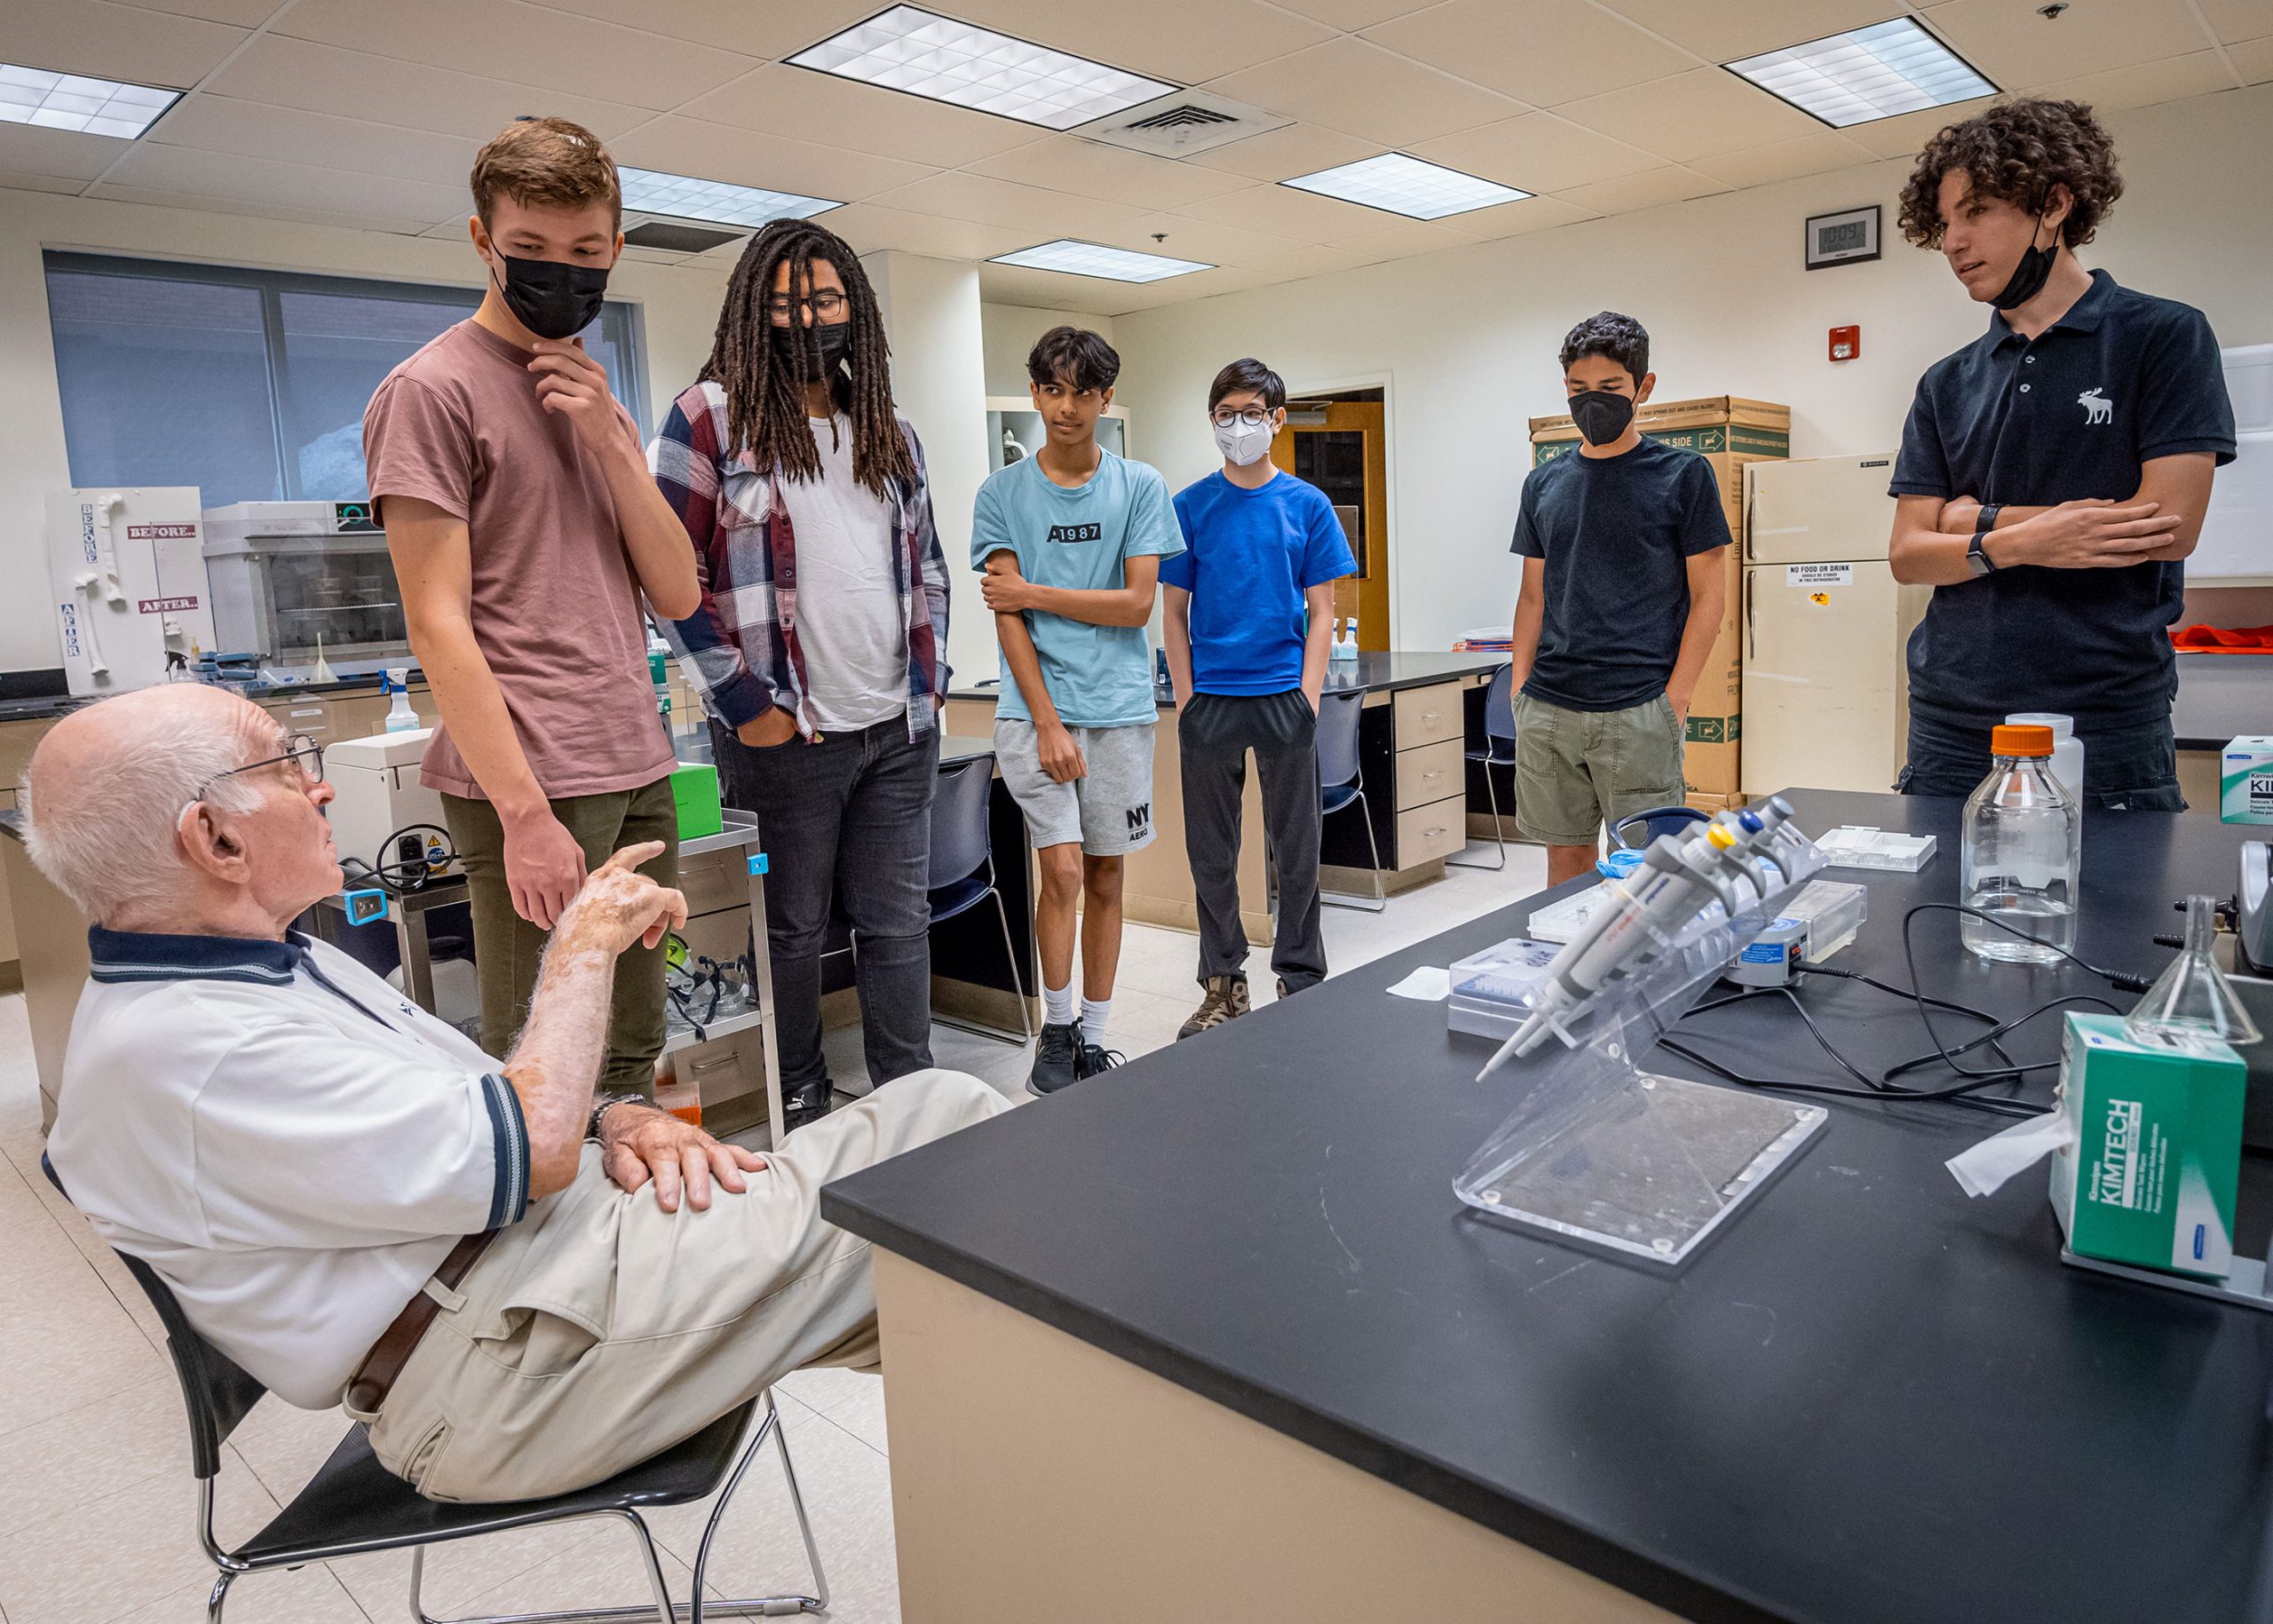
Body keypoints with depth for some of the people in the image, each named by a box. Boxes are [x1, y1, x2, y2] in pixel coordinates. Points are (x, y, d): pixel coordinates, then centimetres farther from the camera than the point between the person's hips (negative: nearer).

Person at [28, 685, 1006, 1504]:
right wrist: (586, 944, -8)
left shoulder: (279, 961, 14)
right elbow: (531, 1151, -22)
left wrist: (617, 1119, -2)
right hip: (508, 1366, -10)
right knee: (947, 1135, -13)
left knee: (934, 1108, -4)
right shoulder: (180, 1054, -19)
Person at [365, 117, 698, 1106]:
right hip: (530, 784, -7)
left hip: (639, 771, 7)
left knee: (630, 1058, 13)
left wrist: (610, 439, -3)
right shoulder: (431, 390, -3)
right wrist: (525, 810, -17)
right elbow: (439, 624, -10)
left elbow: (677, 596, 9)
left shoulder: (594, 401, 19)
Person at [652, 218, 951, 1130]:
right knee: (792, 928, 8)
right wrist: (743, 704, -12)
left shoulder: (890, 432, 14)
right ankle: (798, 1104, 26)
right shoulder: (712, 418, -3)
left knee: (898, 924, 10)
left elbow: (927, 568, 19)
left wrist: (930, 681, 8)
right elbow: (672, 574, -7)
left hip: (899, 731, 5)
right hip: (786, 736, -4)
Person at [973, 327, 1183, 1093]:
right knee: (1064, 868, -8)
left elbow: (1138, 604, -3)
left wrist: (1033, 592, -6)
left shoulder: (1139, 486, 5)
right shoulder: (1002, 492, 4)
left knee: (1106, 877, 7)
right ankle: (1056, 1030, 11)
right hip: (1034, 709, -1)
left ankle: (1094, 1035, 20)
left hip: (1119, 709, 1)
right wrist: (1047, 721, -11)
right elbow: (1007, 616, -3)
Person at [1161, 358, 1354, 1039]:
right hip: (1210, 700, 1)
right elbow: (1175, 613, 6)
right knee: (1211, 852, 8)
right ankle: (1223, 984, 21)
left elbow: (1321, 613, 3)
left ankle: (1301, 979, 20)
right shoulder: (1191, 507, 5)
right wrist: (1186, 700, -2)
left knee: (1296, 849, 7)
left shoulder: (1307, 505, 4)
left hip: (1285, 698, 0)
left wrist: (1308, 698, -6)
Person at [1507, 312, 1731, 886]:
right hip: (1547, 711, 4)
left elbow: (1709, 596, -1)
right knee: (1566, 857, 11)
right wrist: (1521, 688, 7)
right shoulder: (1543, 482, 12)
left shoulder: (1683, 474, 0)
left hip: (1639, 711, -4)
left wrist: (1675, 700, -9)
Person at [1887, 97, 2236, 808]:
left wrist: (1979, 520, -3)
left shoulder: (2164, 337, 3)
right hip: (1952, 722, 4)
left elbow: (2170, 525, -9)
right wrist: (2019, 542, -14)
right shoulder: (1947, 384, 13)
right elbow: (1907, 554, 5)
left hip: (2106, 721, -3)